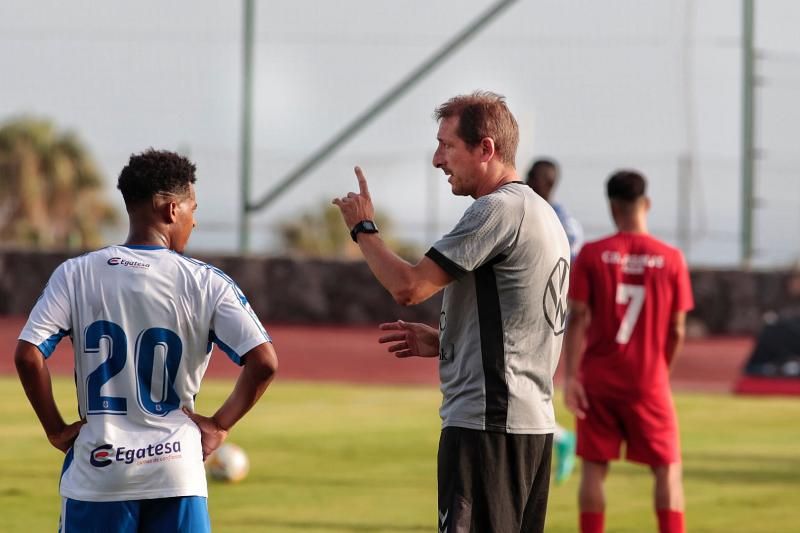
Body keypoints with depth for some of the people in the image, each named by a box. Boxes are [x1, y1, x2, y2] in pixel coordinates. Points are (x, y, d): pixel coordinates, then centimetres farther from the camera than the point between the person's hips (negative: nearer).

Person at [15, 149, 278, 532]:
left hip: (97, 470, 1)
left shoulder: (76, 274, 0)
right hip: (176, 471, -1)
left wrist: (55, 429, 2)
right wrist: (220, 425, 2)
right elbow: (264, 362, -11)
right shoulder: (206, 283, -4)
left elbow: (28, 356, -9)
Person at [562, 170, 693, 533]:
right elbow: (676, 330, 0)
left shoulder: (592, 255, -5)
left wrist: (572, 376, -7)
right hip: (649, 382, 0)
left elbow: (578, 319, -8)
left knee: (594, 467, 9)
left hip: (598, 381, 0)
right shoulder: (671, 259, -3)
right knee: (668, 470, 7)